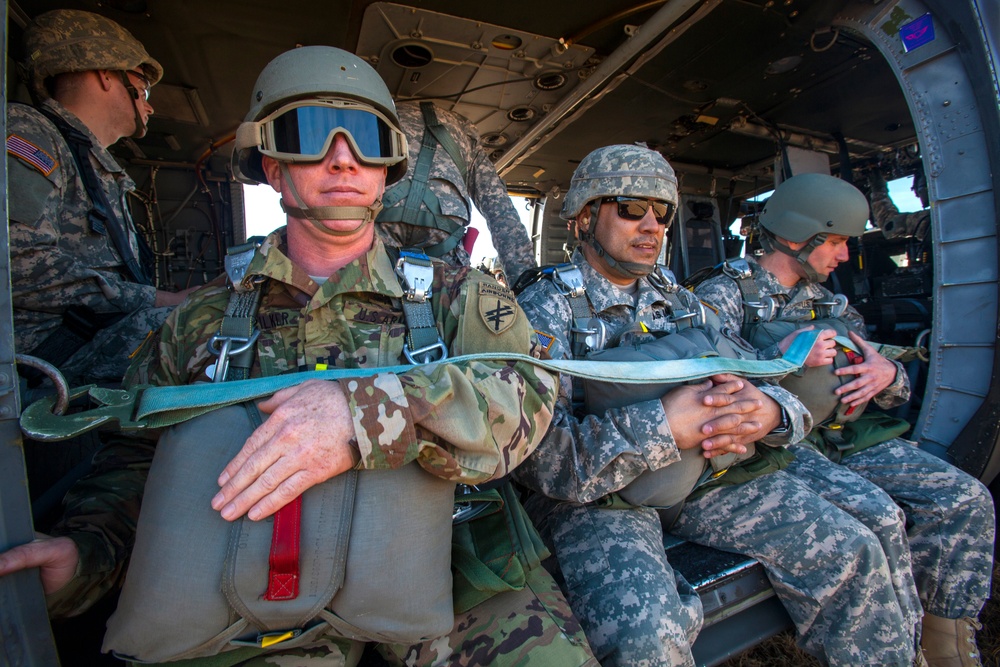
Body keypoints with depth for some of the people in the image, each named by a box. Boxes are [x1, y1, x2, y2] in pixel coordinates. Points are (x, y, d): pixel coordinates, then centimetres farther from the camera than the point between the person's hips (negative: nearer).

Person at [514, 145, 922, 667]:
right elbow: (536, 454, -21)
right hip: (592, 494, -5)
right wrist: (662, 427, -31)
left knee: (851, 553, -2)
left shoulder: (681, 302, 12)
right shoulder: (546, 307, -9)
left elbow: (776, 386, 7)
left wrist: (770, 412, -19)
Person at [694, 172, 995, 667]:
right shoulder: (725, 294, -3)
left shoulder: (828, 303, 19)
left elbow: (893, 396, 21)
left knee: (966, 499, -7)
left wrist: (889, 375, -4)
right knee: (875, 514, -27)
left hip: (839, 437, 7)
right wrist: (783, 358, -26)